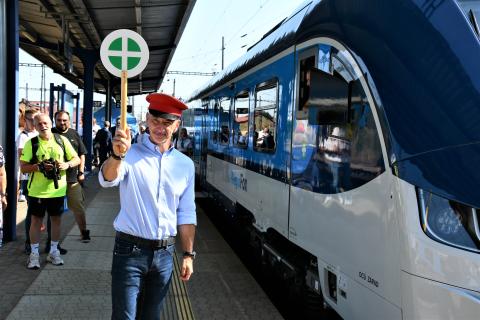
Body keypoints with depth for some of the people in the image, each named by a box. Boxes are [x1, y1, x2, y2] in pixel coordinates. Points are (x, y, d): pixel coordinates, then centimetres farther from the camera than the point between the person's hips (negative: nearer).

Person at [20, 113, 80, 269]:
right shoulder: (31, 143, -4)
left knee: (56, 219, 12)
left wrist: (67, 164, -15)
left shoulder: (62, 140, 1)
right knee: (36, 220, 5)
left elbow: (77, 159, 5)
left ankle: (53, 251, 27)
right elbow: (23, 167, -5)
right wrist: (39, 166, -22)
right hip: (37, 190, -2)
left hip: (57, 190, 2)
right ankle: (34, 254, 17)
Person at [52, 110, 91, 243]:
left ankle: (84, 232, 14)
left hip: (73, 177, 1)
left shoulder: (74, 134, 9)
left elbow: (81, 154, 12)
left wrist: (81, 172, 6)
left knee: (78, 206, 3)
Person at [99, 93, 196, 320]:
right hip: (130, 250, -3)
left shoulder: (185, 164, 4)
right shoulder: (131, 154, -8)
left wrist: (188, 254, 7)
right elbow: (107, 180, -28)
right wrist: (117, 155, -49)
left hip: (164, 253, 4)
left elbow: (186, 214, 9)